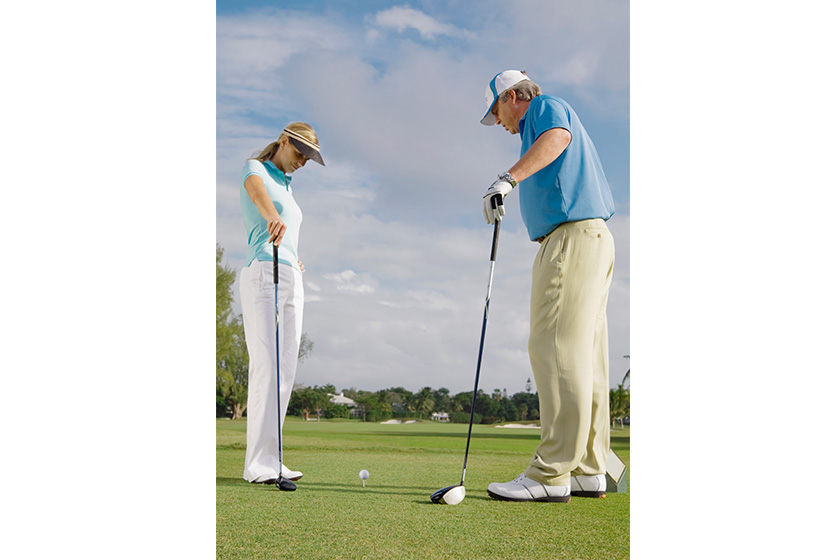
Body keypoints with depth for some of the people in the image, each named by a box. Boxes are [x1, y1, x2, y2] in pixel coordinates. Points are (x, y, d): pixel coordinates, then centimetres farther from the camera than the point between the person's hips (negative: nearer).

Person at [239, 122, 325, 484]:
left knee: (286, 371, 1)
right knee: (266, 367, -16)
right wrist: (274, 217, -48)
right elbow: (256, 190, -25)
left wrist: (294, 261, 12)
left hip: (291, 280, 8)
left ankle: (268, 459, 3)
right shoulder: (256, 169, 1)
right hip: (262, 275, -8)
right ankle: (259, 464, -15)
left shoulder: (287, 188, 26)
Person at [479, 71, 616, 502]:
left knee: (557, 350, -15)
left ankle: (551, 474, -17)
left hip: (572, 236, -10)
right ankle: (589, 471, 7)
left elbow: (558, 137, -21)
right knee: (585, 357, 5)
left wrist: (507, 179, -31)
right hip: (592, 239, 10)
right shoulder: (537, 127, 32)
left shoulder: (546, 106, 4)